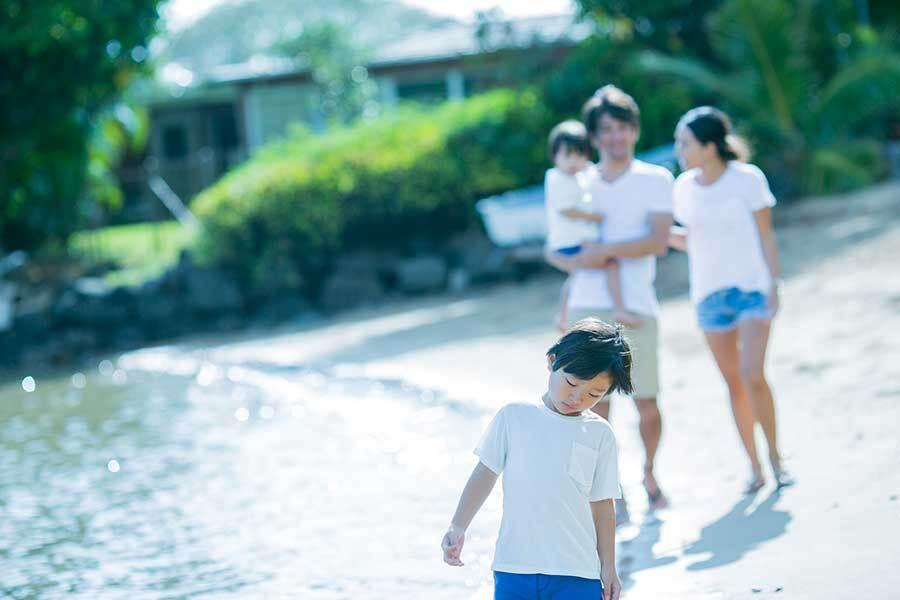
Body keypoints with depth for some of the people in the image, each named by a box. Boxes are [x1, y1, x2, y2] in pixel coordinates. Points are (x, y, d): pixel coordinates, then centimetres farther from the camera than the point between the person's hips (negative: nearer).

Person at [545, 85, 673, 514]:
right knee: (596, 405, -4)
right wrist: (572, 261, -7)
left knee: (646, 403, 2)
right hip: (587, 309, 2)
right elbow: (553, 248, 14)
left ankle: (650, 475, 27)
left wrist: (605, 250, -14)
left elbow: (658, 241, -8)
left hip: (636, 308, -2)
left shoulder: (655, 180, 4)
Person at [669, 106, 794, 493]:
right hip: (709, 293, 4)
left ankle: (775, 457, 3)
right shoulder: (684, 187, 3)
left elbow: (766, 235, -3)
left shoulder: (747, 179, -8)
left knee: (752, 375, -15)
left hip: (750, 287, -4)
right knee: (734, 383, 6)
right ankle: (753, 465, 15)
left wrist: (773, 286, -6)